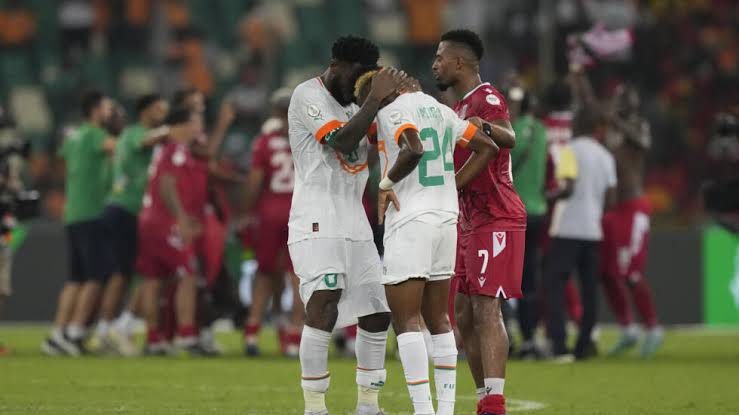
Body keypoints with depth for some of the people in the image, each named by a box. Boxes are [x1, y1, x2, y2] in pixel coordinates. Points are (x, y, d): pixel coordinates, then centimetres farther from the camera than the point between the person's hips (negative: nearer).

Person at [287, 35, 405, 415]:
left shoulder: (353, 105, 18)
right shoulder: (308, 95, -7)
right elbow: (342, 141, -21)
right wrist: (376, 98, -21)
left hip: (354, 224, 9)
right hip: (317, 223, -9)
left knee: (377, 313, 8)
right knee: (323, 305, -22)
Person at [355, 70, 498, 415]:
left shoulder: (394, 111, -10)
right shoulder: (439, 110, 15)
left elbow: (414, 150, -29)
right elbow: (486, 147, 22)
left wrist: (386, 184, -13)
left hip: (409, 222, -8)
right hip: (446, 219, 8)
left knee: (406, 320, -6)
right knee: (438, 319, 12)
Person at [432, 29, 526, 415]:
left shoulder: (485, 98, -12)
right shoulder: (458, 107, 20)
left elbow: (509, 138, -33)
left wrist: (484, 127, -55)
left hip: (495, 220, -10)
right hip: (469, 223, 10)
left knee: (486, 309, -17)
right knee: (464, 315, 8)